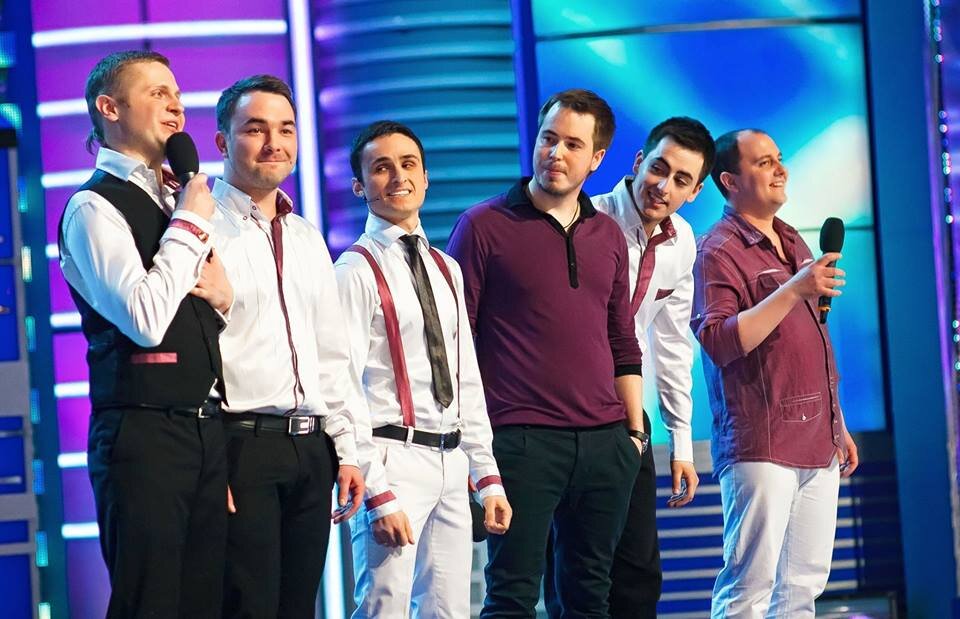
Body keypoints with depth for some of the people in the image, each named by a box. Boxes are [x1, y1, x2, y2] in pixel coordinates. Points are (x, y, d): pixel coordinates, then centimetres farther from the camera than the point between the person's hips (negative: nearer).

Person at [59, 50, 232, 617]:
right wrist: (191, 225, -10)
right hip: (145, 434, -8)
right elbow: (146, 319, -19)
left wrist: (224, 293, 5)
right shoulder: (95, 206, -7)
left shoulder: (180, 201, 17)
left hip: (205, 428, 8)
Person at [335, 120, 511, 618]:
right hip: (393, 459, -7)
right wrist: (378, 493, -18)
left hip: (450, 463, 7)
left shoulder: (445, 271, 16)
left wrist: (487, 476, 12)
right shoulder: (356, 271, -7)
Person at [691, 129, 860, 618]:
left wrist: (838, 428, 23)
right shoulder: (719, 252, -7)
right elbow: (720, 343, -21)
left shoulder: (793, 243, 19)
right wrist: (793, 291, -25)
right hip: (761, 447, -8)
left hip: (818, 446, 8)